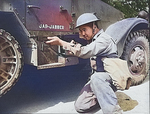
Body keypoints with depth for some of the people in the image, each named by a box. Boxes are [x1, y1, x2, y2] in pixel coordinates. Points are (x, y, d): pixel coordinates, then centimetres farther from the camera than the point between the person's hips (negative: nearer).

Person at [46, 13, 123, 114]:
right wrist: (73, 46, -4)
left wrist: (61, 43, -30)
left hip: (111, 77, -8)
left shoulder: (104, 39, -19)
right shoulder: (93, 40, 11)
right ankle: (103, 96, 20)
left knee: (96, 78, -42)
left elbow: (84, 52, -31)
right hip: (97, 76, 8)